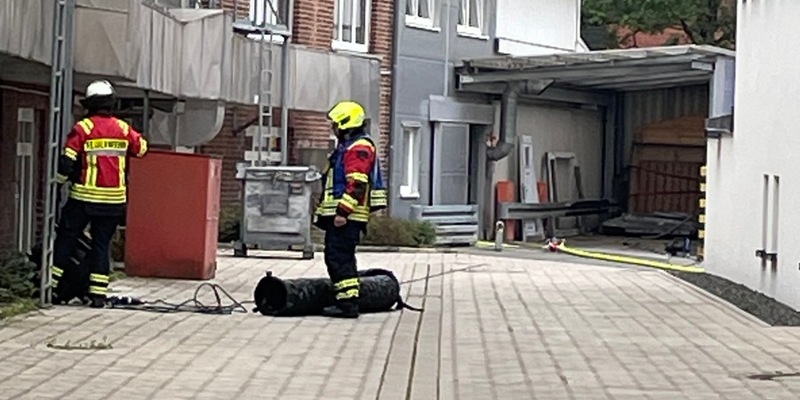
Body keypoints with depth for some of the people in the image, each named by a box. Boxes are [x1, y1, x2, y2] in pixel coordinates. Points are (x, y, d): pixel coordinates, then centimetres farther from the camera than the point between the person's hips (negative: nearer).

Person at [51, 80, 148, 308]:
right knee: (101, 244, 9)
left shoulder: (82, 128, -8)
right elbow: (142, 148, 17)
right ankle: (98, 294, 3)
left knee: (65, 240, 8)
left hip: (84, 197, -3)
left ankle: (54, 289, 6)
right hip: (114, 199, 3)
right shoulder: (123, 129, 2)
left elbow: (67, 161, -11)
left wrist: (60, 180, 7)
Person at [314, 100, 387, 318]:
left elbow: (357, 184, -21)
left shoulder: (359, 147, -12)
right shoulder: (346, 146, 23)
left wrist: (343, 211, -24)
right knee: (334, 257, 12)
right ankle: (346, 300, 15)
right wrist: (323, 210, 27)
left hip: (347, 217, -11)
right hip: (339, 214, 11)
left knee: (340, 258, -13)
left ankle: (348, 302, -14)